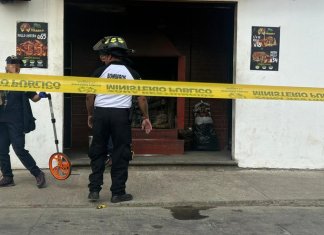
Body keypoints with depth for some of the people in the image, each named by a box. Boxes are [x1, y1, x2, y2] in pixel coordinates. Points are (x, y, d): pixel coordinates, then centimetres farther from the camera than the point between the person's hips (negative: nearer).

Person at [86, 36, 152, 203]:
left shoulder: (100, 71, 1)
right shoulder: (132, 74, 3)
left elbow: (90, 96, 2)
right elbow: (141, 98, 1)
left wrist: (90, 115, 16)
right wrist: (146, 118, 11)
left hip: (101, 113, 1)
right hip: (121, 114, 0)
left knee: (97, 152, 11)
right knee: (121, 154, 6)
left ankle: (94, 190, 11)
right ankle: (118, 193, 8)